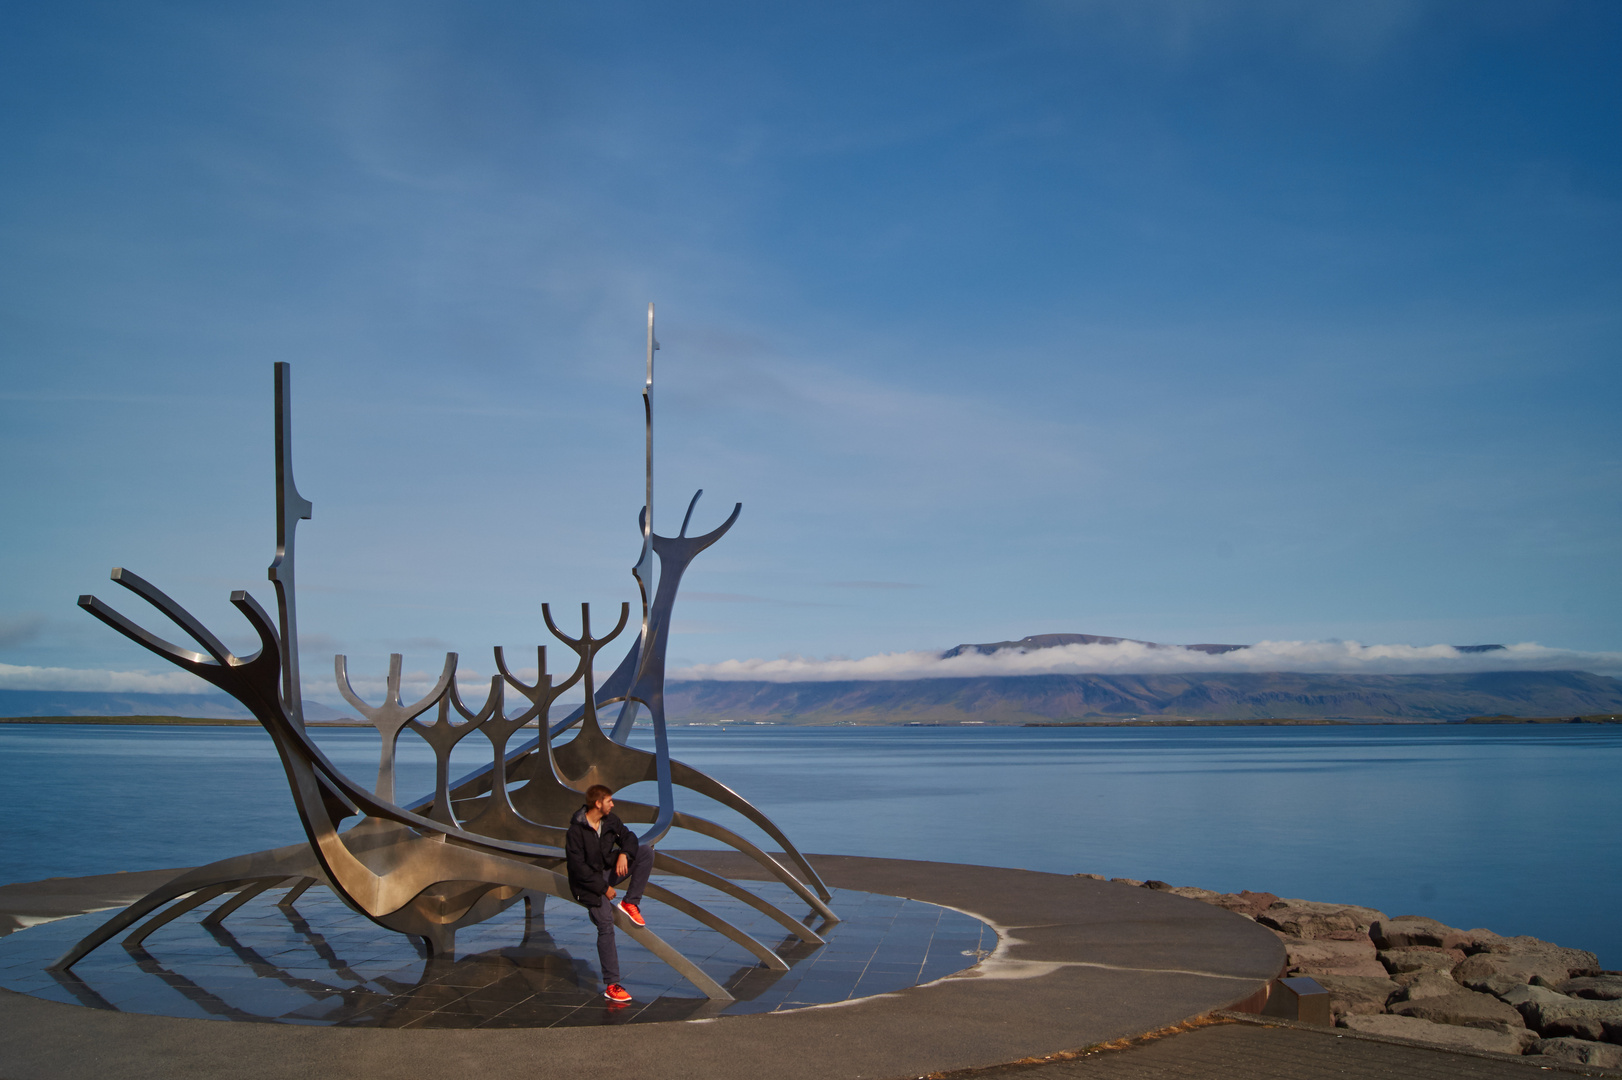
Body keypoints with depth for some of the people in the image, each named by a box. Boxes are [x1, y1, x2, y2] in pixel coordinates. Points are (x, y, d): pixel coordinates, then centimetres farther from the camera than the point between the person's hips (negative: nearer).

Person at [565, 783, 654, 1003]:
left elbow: (628, 837, 7)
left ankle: (630, 903, -7)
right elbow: (578, 867, -20)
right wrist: (603, 888, -17)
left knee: (646, 851, -10)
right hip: (588, 882, -6)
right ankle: (611, 986, -9)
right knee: (606, 926, -16)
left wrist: (624, 853, -18)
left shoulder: (610, 819, -2)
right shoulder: (576, 830, -20)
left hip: (608, 871, 6)